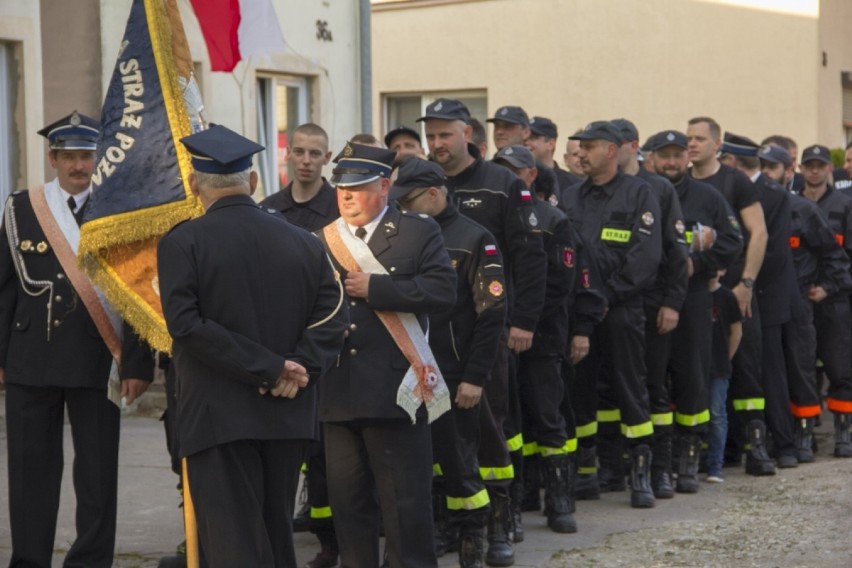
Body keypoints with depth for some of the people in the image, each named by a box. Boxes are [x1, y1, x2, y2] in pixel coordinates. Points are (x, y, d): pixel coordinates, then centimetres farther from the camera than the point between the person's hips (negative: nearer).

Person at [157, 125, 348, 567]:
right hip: (288, 415, 5)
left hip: (218, 416, -4)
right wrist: (296, 369, -8)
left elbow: (186, 324, -15)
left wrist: (270, 368, -15)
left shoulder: (182, 243, -7)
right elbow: (331, 316, -1)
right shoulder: (303, 242, 6)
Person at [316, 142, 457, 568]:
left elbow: (443, 291, -11)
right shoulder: (321, 241, 12)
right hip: (339, 393, 4)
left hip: (395, 389, -4)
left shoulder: (419, 232, 2)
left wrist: (374, 288, -14)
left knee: (406, 500, 2)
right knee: (347, 500, 10)